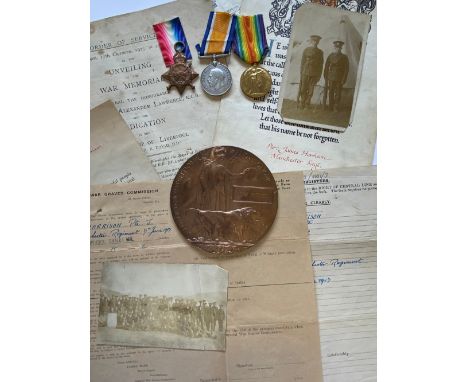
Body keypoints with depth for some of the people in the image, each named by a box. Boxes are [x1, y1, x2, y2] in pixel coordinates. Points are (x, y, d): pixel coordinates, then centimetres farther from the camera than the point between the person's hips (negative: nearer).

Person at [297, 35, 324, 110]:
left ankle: (307, 103, 10)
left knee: (311, 90, 2)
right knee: (303, 89, -1)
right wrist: (301, 72, -3)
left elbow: (321, 64, 8)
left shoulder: (320, 52, 8)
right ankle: (302, 103, 8)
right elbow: (302, 62, 3)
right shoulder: (306, 50, 5)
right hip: (306, 72, -1)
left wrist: (319, 75, 4)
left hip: (314, 74, 1)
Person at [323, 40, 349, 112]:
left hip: (339, 79, -1)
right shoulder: (331, 56, 7)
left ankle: (335, 107, 6)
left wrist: (343, 80, -6)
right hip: (331, 78, 2)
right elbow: (326, 66, 10)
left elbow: (346, 69, 0)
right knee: (330, 92, 3)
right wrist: (326, 76, 4)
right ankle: (330, 107, 12)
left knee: (337, 93, 0)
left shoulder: (344, 57, 2)